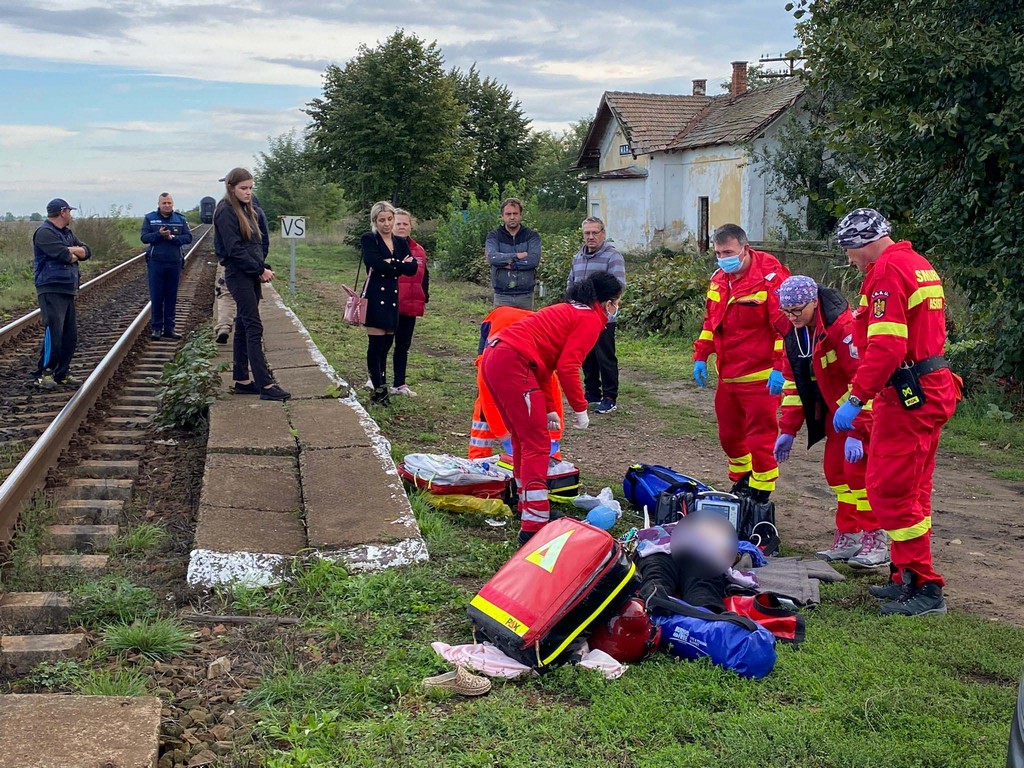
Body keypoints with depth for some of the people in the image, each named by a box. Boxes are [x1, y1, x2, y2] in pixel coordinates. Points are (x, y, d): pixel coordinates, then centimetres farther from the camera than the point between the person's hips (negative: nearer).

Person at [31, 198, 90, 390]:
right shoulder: (44, 233, -10)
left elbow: (86, 251, 11)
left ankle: (62, 374, 17)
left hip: (68, 290, 9)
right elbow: (64, 256, -20)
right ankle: (43, 374, -8)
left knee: (70, 334, 9)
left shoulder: (67, 233, 19)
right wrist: (75, 254, 1)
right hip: (51, 289, -9)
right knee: (54, 332, -15)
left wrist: (72, 250, -9)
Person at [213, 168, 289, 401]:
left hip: (252, 276, 9)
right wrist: (260, 270, -14)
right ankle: (265, 384, -14)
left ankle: (241, 380, 16)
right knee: (254, 328, -12)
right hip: (238, 275, -9)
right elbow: (234, 249, -16)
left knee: (243, 328, 11)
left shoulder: (249, 211, 17)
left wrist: (264, 268, 2)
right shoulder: (226, 211, -10)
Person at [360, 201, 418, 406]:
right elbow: (375, 262, -19)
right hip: (375, 298, -5)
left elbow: (412, 268, 1)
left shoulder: (401, 243, 15)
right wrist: (401, 265, -7)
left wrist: (392, 263, -12)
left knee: (386, 345, 7)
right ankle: (379, 389, -2)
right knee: (376, 344, -6)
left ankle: (381, 388, 13)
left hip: (393, 298, 5)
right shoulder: (369, 240, 0)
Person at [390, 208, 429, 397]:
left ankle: (399, 384, 20)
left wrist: (424, 299, 11)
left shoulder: (418, 251, 9)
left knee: (403, 346, 12)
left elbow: (424, 277, 18)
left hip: (410, 307, 5)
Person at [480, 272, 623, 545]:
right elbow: (567, 366, -11)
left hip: (493, 357, 10)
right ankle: (533, 527, -10)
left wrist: (548, 409, 27)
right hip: (514, 365, -10)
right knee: (537, 444, -7)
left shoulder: (568, 311, 27)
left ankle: (526, 506, 35)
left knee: (523, 439, 22)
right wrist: (580, 408, 0)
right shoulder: (591, 319, 0)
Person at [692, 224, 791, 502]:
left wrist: (779, 368, -22)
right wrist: (701, 356, 16)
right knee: (729, 434, 18)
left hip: (760, 377, -8)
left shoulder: (770, 277, -15)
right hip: (727, 374, 8)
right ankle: (741, 482, 37)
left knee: (761, 436, -2)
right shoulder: (719, 278, 9)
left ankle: (760, 492, 10)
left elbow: (785, 326, -18)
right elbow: (710, 321, 21)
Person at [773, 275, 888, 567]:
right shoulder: (794, 332, 0)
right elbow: (793, 381, 8)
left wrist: (856, 432, -28)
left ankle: (876, 541, -1)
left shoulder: (844, 326, -27)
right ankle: (848, 537, 17)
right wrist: (788, 430, 4)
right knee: (835, 469, 7)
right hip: (837, 410, 8)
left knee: (858, 469, -11)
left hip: (867, 409, -8)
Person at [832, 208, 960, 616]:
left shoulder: (887, 271, -14)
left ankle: (925, 589, -2)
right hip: (932, 388, 11)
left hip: (909, 396, -11)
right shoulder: (919, 265, 17)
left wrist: (856, 399, -20)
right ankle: (908, 578, 26)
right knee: (911, 490, 17)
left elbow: (886, 346, -23)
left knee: (890, 490, -6)